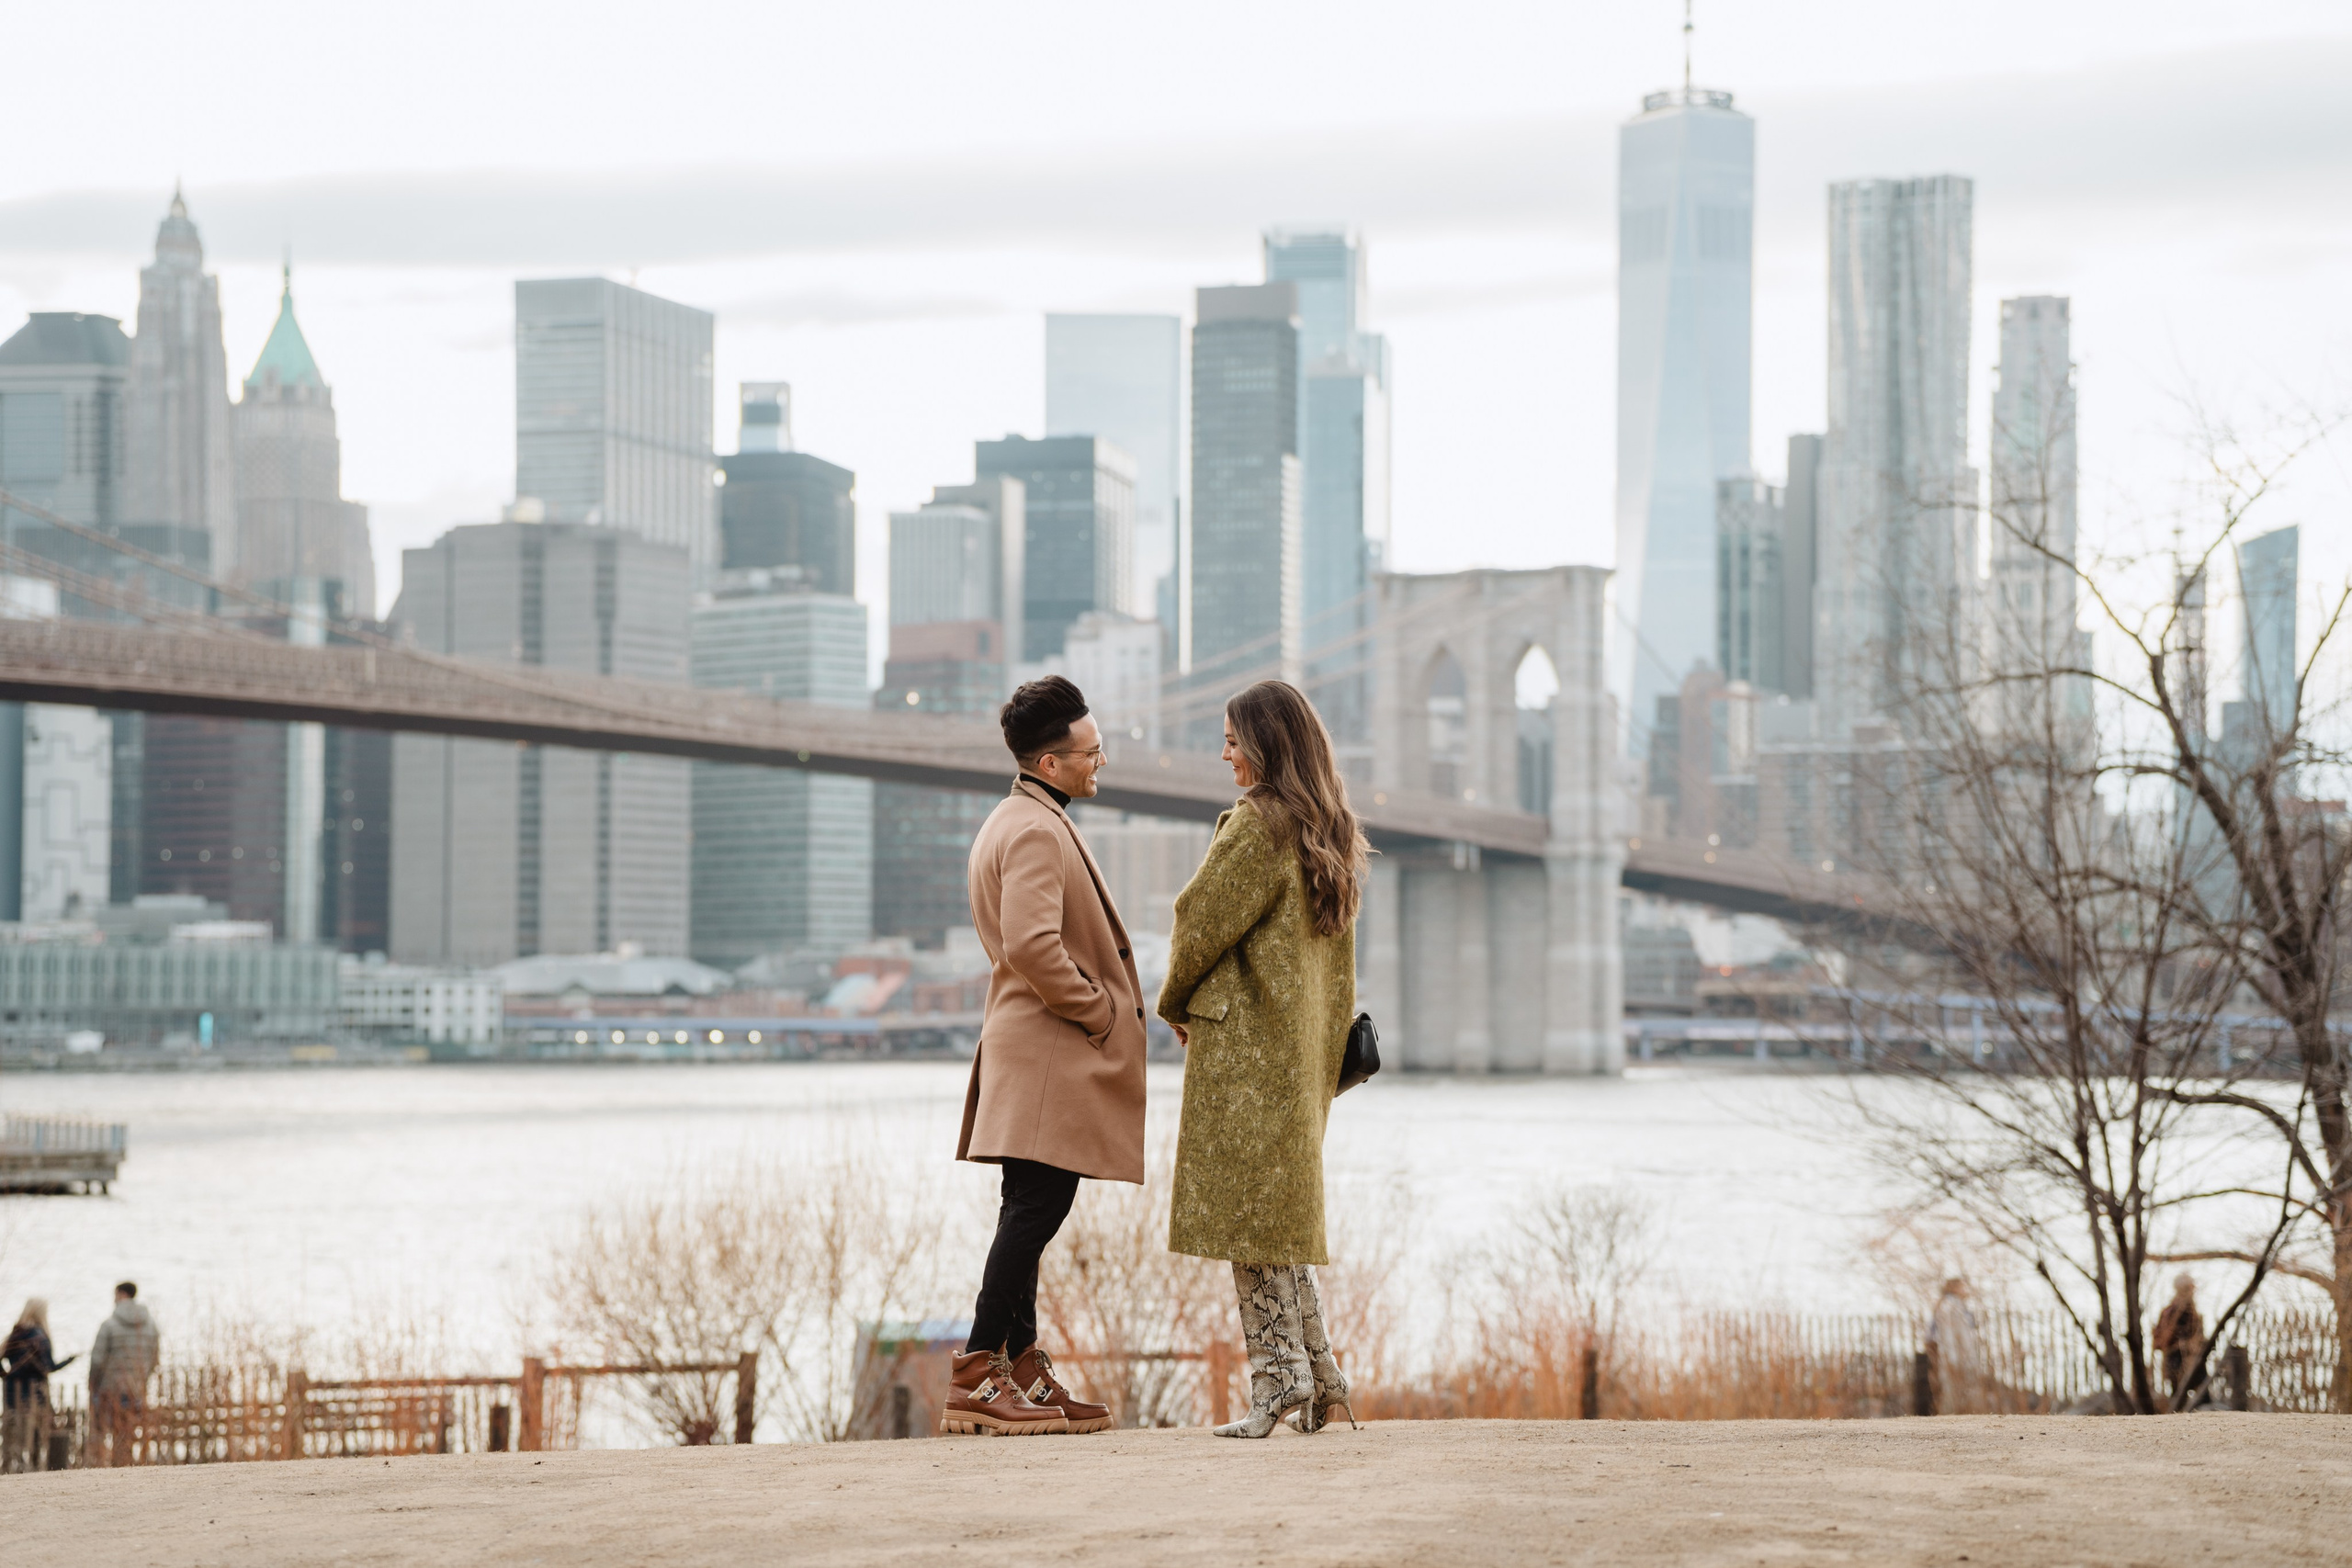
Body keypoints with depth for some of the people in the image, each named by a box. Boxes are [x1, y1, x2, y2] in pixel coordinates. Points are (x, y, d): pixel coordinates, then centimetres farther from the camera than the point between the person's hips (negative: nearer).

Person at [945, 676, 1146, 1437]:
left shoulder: (1011, 823, 20)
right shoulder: (1035, 831, -14)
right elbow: (1034, 945, -26)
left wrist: (1103, 1007, 17)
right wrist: (1098, 1013, -15)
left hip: (1032, 1046, 11)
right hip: (1050, 1051, -11)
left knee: (1032, 1209, 11)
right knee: (1037, 1205, -12)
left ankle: (1022, 1370, 14)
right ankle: (977, 1376, -13)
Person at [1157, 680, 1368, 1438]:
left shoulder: (1257, 825, -14)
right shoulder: (1334, 836, 13)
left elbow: (1202, 919, -11)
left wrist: (1176, 1004, 5)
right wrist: (1336, 1046, 18)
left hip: (1244, 1038, -9)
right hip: (1306, 1042, 9)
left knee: (1248, 1205, -4)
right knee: (1286, 1205, 14)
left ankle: (1279, 1374, -5)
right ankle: (1317, 1371, 12)